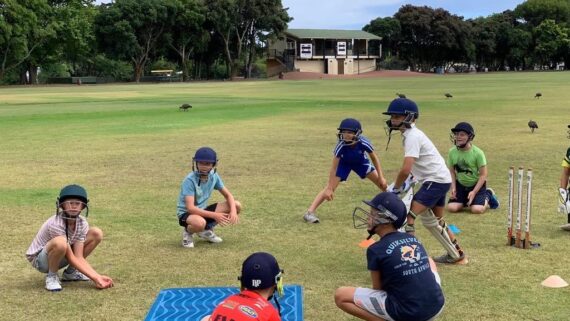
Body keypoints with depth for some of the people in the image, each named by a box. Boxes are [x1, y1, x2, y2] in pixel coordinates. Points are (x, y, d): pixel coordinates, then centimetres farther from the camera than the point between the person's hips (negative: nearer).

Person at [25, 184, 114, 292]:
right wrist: (94, 278, -33)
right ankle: (52, 276, -11)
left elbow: (79, 257, -15)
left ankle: (70, 272, 5)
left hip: (62, 257, 7)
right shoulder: (55, 224, -30)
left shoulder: (82, 223, -12)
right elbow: (71, 258, -29)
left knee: (96, 233, -6)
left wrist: (97, 276, -26)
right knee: (60, 242, -41)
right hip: (39, 260, -7)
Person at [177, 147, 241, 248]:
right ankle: (188, 231, -4)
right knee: (200, 223, -43)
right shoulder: (189, 180, -24)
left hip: (203, 210, 7)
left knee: (237, 205, -7)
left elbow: (228, 195, 1)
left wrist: (233, 211, -20)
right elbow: (190, 208, -30)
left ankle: (207, 229, 7)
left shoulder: (214, 176, -5)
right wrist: (214, 215, -35)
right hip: (186, 213, -7)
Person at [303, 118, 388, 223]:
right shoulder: (340, 146, -39)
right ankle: (310, 212, -17)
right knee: (330, 187, -17)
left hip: (360, 162, 2)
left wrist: (381, 177, -15)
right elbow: (334, 167, -31)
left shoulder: (363, 143, -36)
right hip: (344, 162, -2)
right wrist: (330, 188, -32)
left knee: (382, 183, -1)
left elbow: (374, 158, -16)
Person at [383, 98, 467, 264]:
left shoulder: (412, 137, -19)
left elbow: (405, 169, -28)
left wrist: (396, 188, -12)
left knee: (407, 216, -17)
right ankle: (456, 255, 38)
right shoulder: (410, 134, 11)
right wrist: (403, 183, 4)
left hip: (436, 180, -11)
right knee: (434, 221, 25)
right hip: (441, 179, 11)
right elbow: (410, 167, 19)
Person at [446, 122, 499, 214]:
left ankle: (487, 196, 12)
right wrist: (453, 188, -10)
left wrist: (474, 192, -20)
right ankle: (465, 201, 18)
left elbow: (483, 175, -14)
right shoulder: (452, 152, -8)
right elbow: (452, 172, 3)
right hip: (460, 185, 3)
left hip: (477, 184, -3)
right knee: (452, 207, -15)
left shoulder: (478, 153, -19)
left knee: (477, 209, -21)